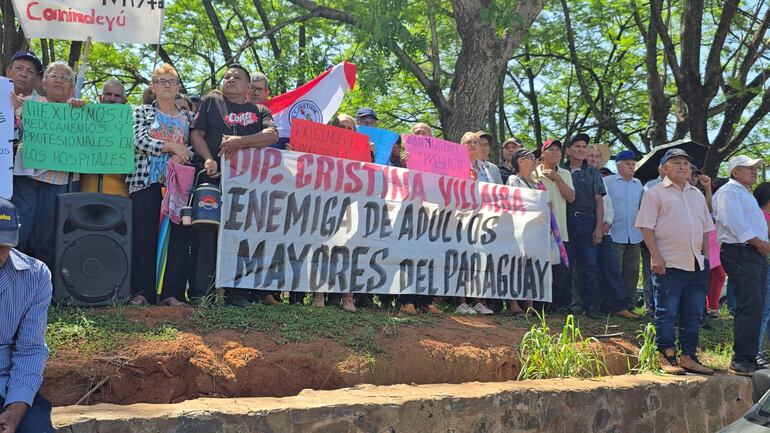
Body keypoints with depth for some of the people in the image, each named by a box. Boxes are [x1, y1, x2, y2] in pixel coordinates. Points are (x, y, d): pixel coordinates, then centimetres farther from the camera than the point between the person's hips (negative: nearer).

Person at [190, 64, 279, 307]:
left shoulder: (260, 111, 17)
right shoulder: (211, 102, 16)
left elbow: (272, 134, -2)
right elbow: (196, 133, 7)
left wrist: (241, 141, -15)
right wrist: (208, 159, -10)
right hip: (213, 178, -1)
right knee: (207, 233, -5)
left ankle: (236, 292, 7)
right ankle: (200, 291, -2)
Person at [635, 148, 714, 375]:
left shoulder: (697, 195, 18)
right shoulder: (655, 193, -1)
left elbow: (705, 228, 22)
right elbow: (646, 227, -7)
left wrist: (705, 255, 12)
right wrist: (656, 256, -15)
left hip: (697, 263, 6)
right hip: (669, 263, -6)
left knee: (693, 313, 9)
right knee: (667, 312, -2)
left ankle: (688, 357, 17)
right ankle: (667, 358, 6)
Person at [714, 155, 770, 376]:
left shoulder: (745, 193, 26)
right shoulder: (729, 192, -6)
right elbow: (736, 224, -17)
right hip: (740, 253, -10)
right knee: (749, 306, -16)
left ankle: (750, 356, 17)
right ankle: (741, 361, -16)